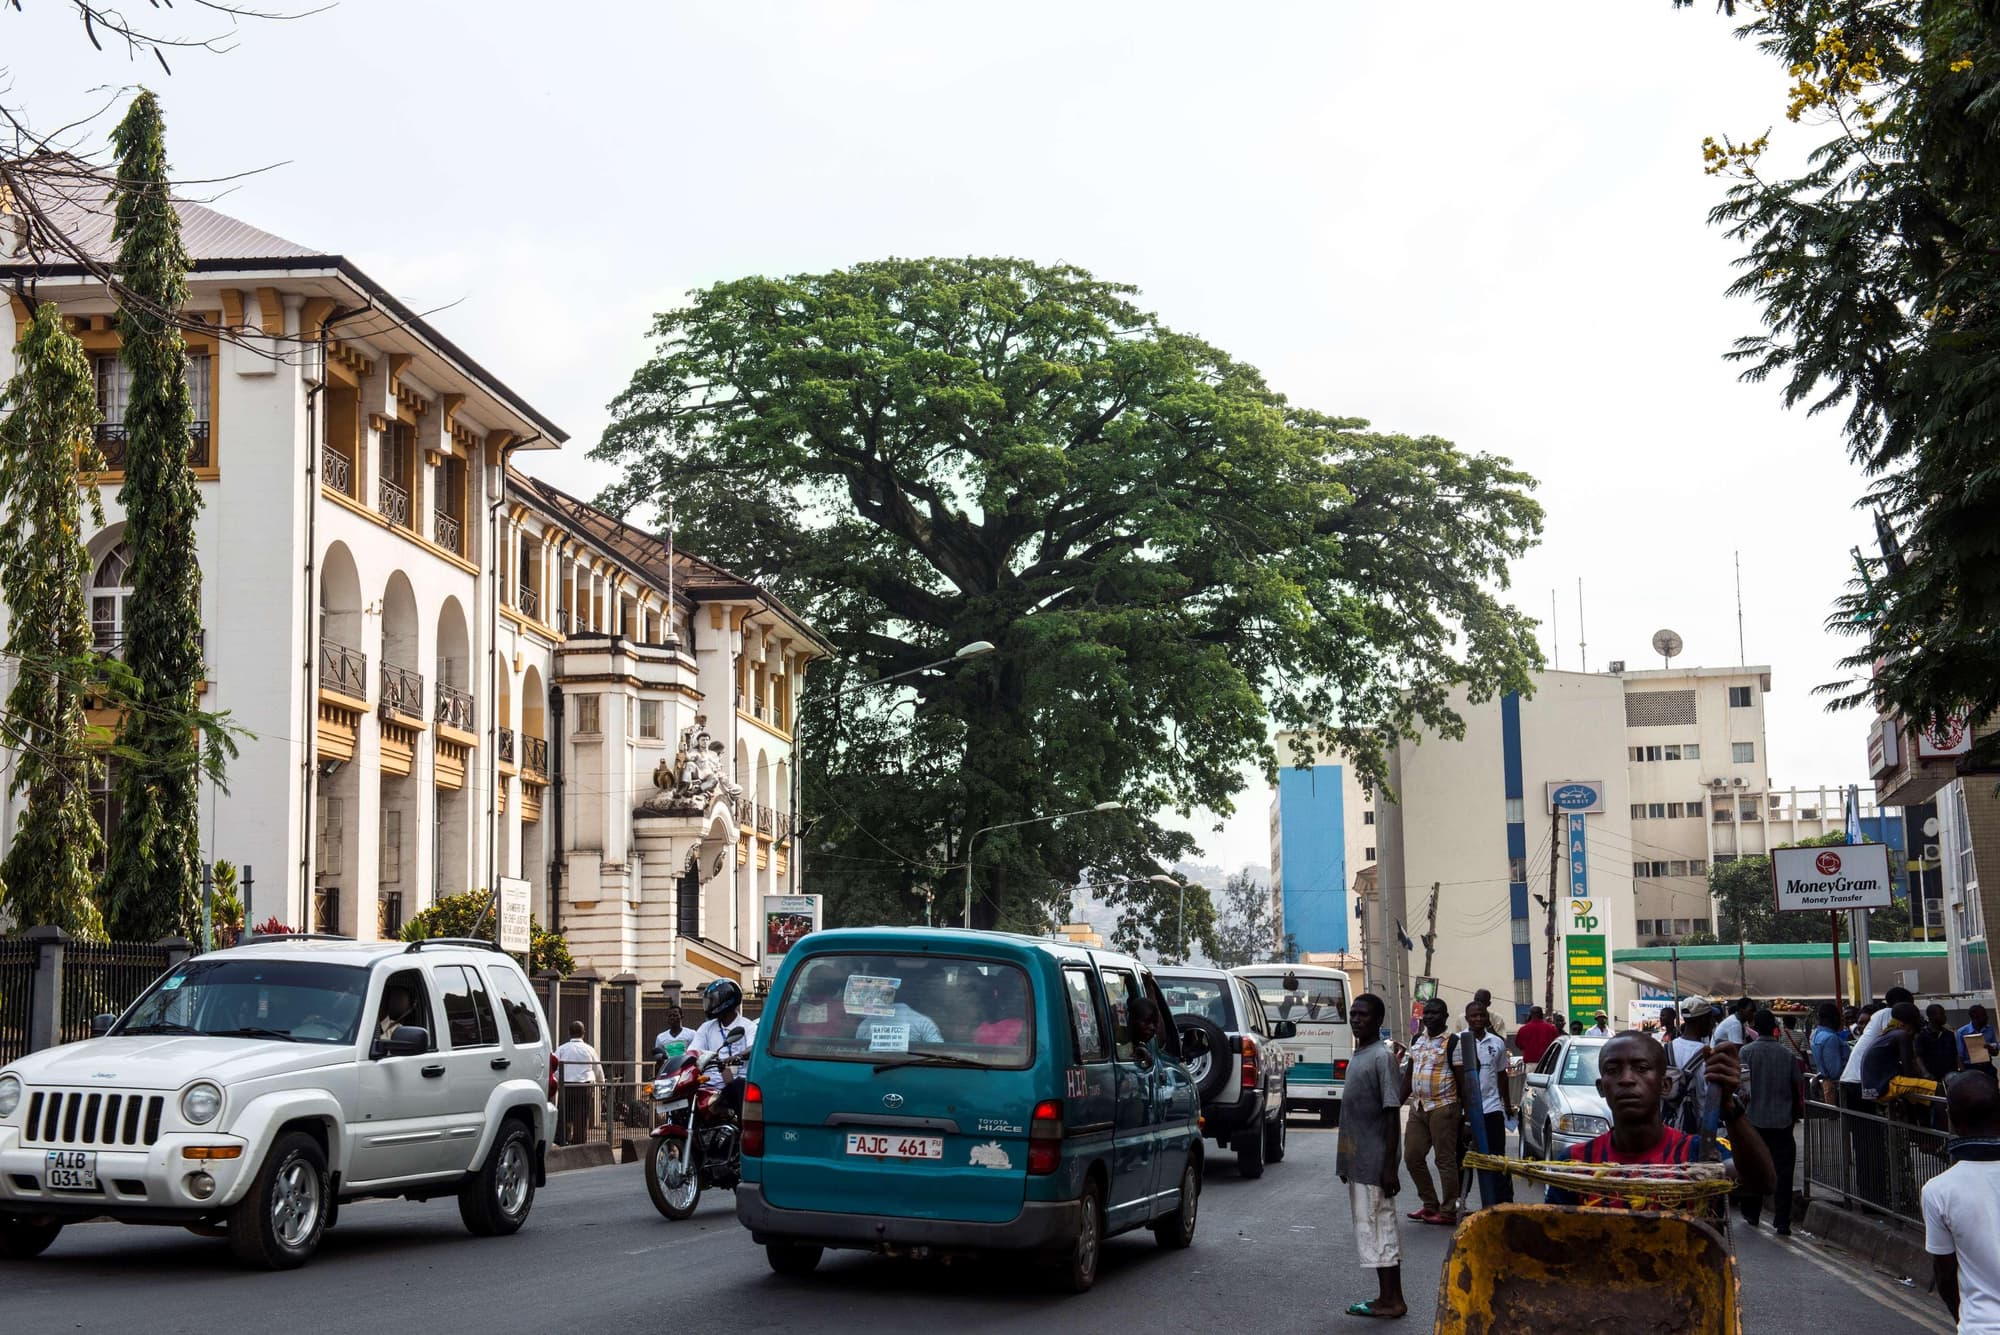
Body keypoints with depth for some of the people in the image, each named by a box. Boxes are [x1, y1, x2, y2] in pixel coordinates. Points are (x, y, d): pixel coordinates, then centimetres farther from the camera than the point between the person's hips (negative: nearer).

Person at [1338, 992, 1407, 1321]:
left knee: (1377, 1228, -5)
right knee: (1370, 1228, 11)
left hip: (1373, 1162, -9)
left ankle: (1391, 1300, 0)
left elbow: (1393, 1113, -16)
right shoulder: (1357, 1057, 13)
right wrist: (1346, 1162, 20)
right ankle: (1389, 1298, 16)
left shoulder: (1382, 1057, -14)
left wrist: (1389, 1166, -19)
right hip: (1356, 1161, 9)